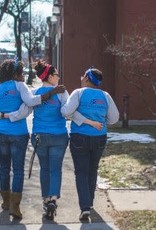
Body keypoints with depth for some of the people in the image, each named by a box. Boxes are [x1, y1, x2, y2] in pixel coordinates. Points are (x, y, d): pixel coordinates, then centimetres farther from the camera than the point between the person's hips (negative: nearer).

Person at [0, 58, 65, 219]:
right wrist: (52, 92, -22)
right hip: (18, 134, -4)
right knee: (18, 169, 1)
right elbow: (31, 101, -23)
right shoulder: (19, 85, -6)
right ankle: (14, 206, -5)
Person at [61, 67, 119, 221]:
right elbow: (114, 118, 8)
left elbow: (67, 111, -21)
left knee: (81, 172, 2)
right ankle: (89, 201, 33)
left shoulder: (79, 93, -8)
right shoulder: (105, 96, 4)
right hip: (99, 138, 4)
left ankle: (85, 207, -11)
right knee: (92, 170, 21)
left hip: (79, 138, -4)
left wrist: (61, 109, 1)